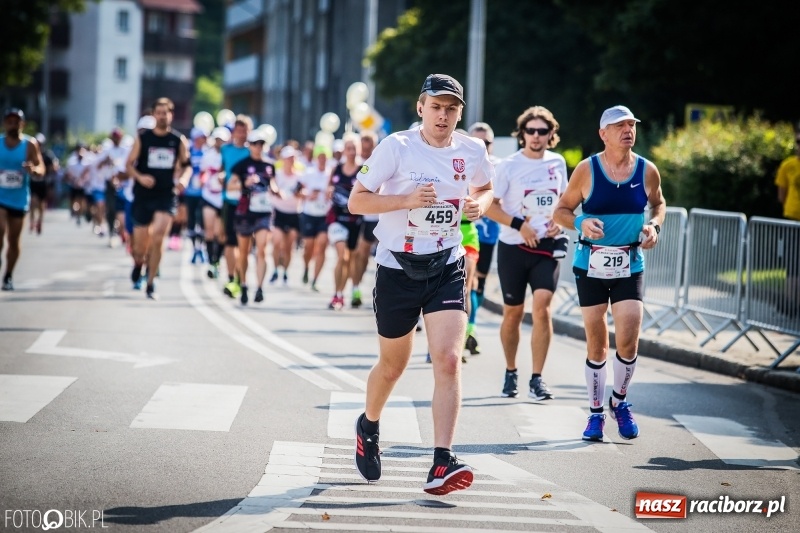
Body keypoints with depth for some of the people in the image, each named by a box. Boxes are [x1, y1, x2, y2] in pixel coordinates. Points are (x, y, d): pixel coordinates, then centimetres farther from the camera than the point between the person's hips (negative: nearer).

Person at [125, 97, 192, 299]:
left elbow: (186, 165, 15)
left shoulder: (179, 140, 4)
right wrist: (140, 177, -18)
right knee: (140, 246, 5)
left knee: (158, 239, -17)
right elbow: (129, 164, 2)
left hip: (167, 196, 0)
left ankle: (151, 283, -6)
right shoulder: (142, 138, 1)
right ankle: (138, 263, 42)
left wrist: (184, 178, -7)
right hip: (143, 196, 0)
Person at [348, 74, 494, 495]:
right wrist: (407, 199, -23)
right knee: (393, 365, 13)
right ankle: (368, 427, 45)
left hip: (447, 266, 2)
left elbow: (485, 189, 21)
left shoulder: (472, 151, 0)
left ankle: (442, 464, -18)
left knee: (448, 359, -16)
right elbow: (356, 201, -9)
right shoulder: (396, 147, -10)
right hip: (398, 266, -2)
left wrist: (480, 204, -3)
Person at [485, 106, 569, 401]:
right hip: (513, 247, -1)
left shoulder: (558, 163, 6)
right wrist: (519, 225, -18)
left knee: (542, 307, -15)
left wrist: (559, 221, 0)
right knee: (513, 313, 8)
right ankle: (510, 372, 27)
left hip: (547, 246, 1)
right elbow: (489, 205, -8)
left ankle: (537, 379, -10)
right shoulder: (509, 165, -5)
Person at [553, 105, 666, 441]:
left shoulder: (647, 171, 1)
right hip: (591, 265, -1)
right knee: (596, 344, 4)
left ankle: (620, 402, 16)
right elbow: (560, 211, 1)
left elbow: (659, 203, 19)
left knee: (628, 341, -9)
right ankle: (596, 413, 19)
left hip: (630, 266, 1)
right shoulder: (587, 170, -5)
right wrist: (580, 223, -20)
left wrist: (654, 225, -1)